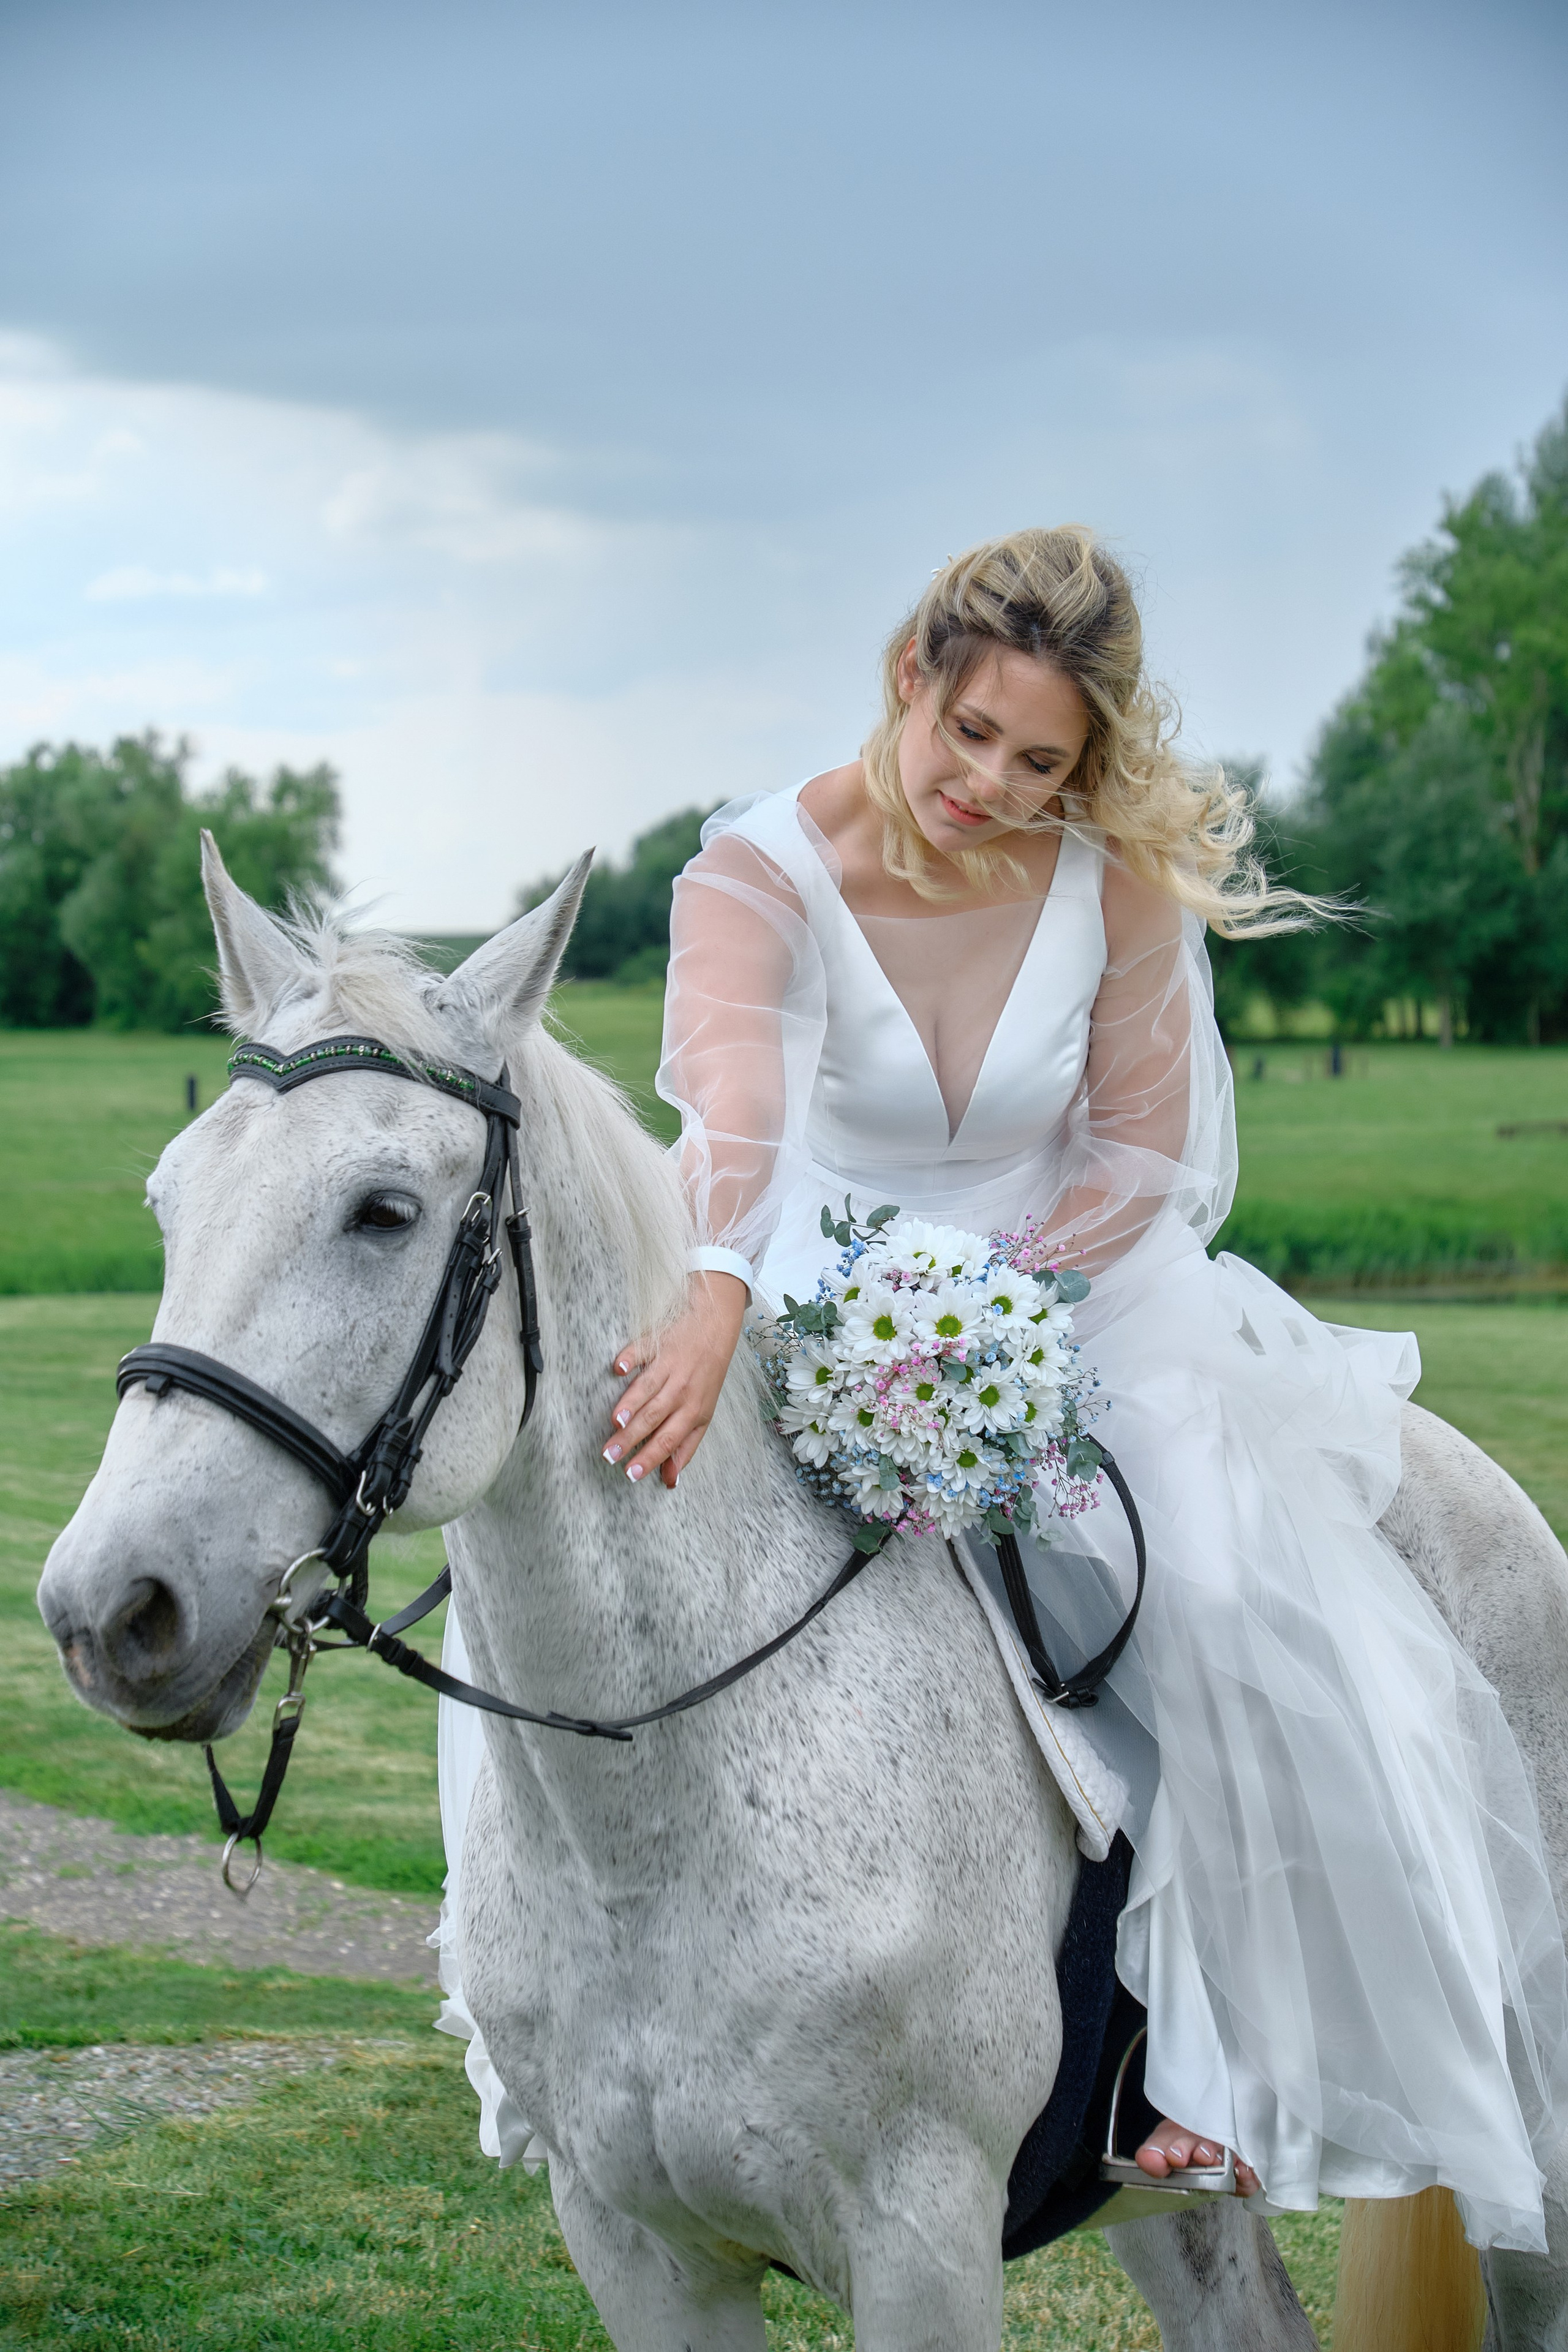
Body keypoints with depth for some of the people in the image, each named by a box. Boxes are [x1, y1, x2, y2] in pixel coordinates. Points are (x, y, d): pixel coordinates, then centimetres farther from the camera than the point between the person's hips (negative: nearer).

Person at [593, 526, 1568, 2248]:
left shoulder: (1120, 881, -13)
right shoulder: (761, 870, -19)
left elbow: (1139, 1155, -5)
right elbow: (732, 1088, -40)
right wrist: (713, 1299, -59)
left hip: (1079, 1289, 0)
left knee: (1233, 1593, -23)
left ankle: (1235, 2055, -8)